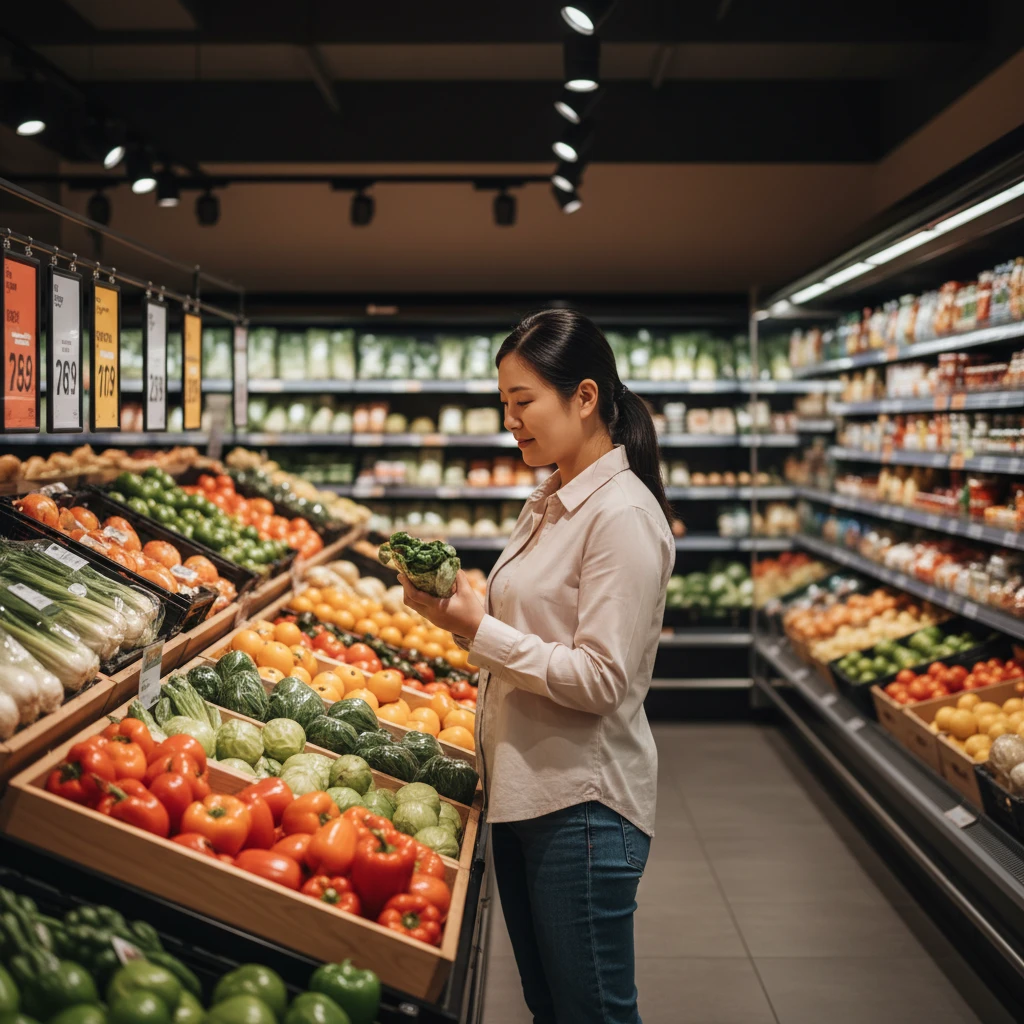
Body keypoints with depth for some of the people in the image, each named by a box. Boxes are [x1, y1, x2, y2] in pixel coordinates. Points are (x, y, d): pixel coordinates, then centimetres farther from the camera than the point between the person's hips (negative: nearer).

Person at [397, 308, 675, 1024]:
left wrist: (476, 628, -20)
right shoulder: (550, 504, 12)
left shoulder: (622, 515, -17)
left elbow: (599, 680, -21)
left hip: (582, 803, -9)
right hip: (523, 788, 9)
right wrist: (459, 604, 8)